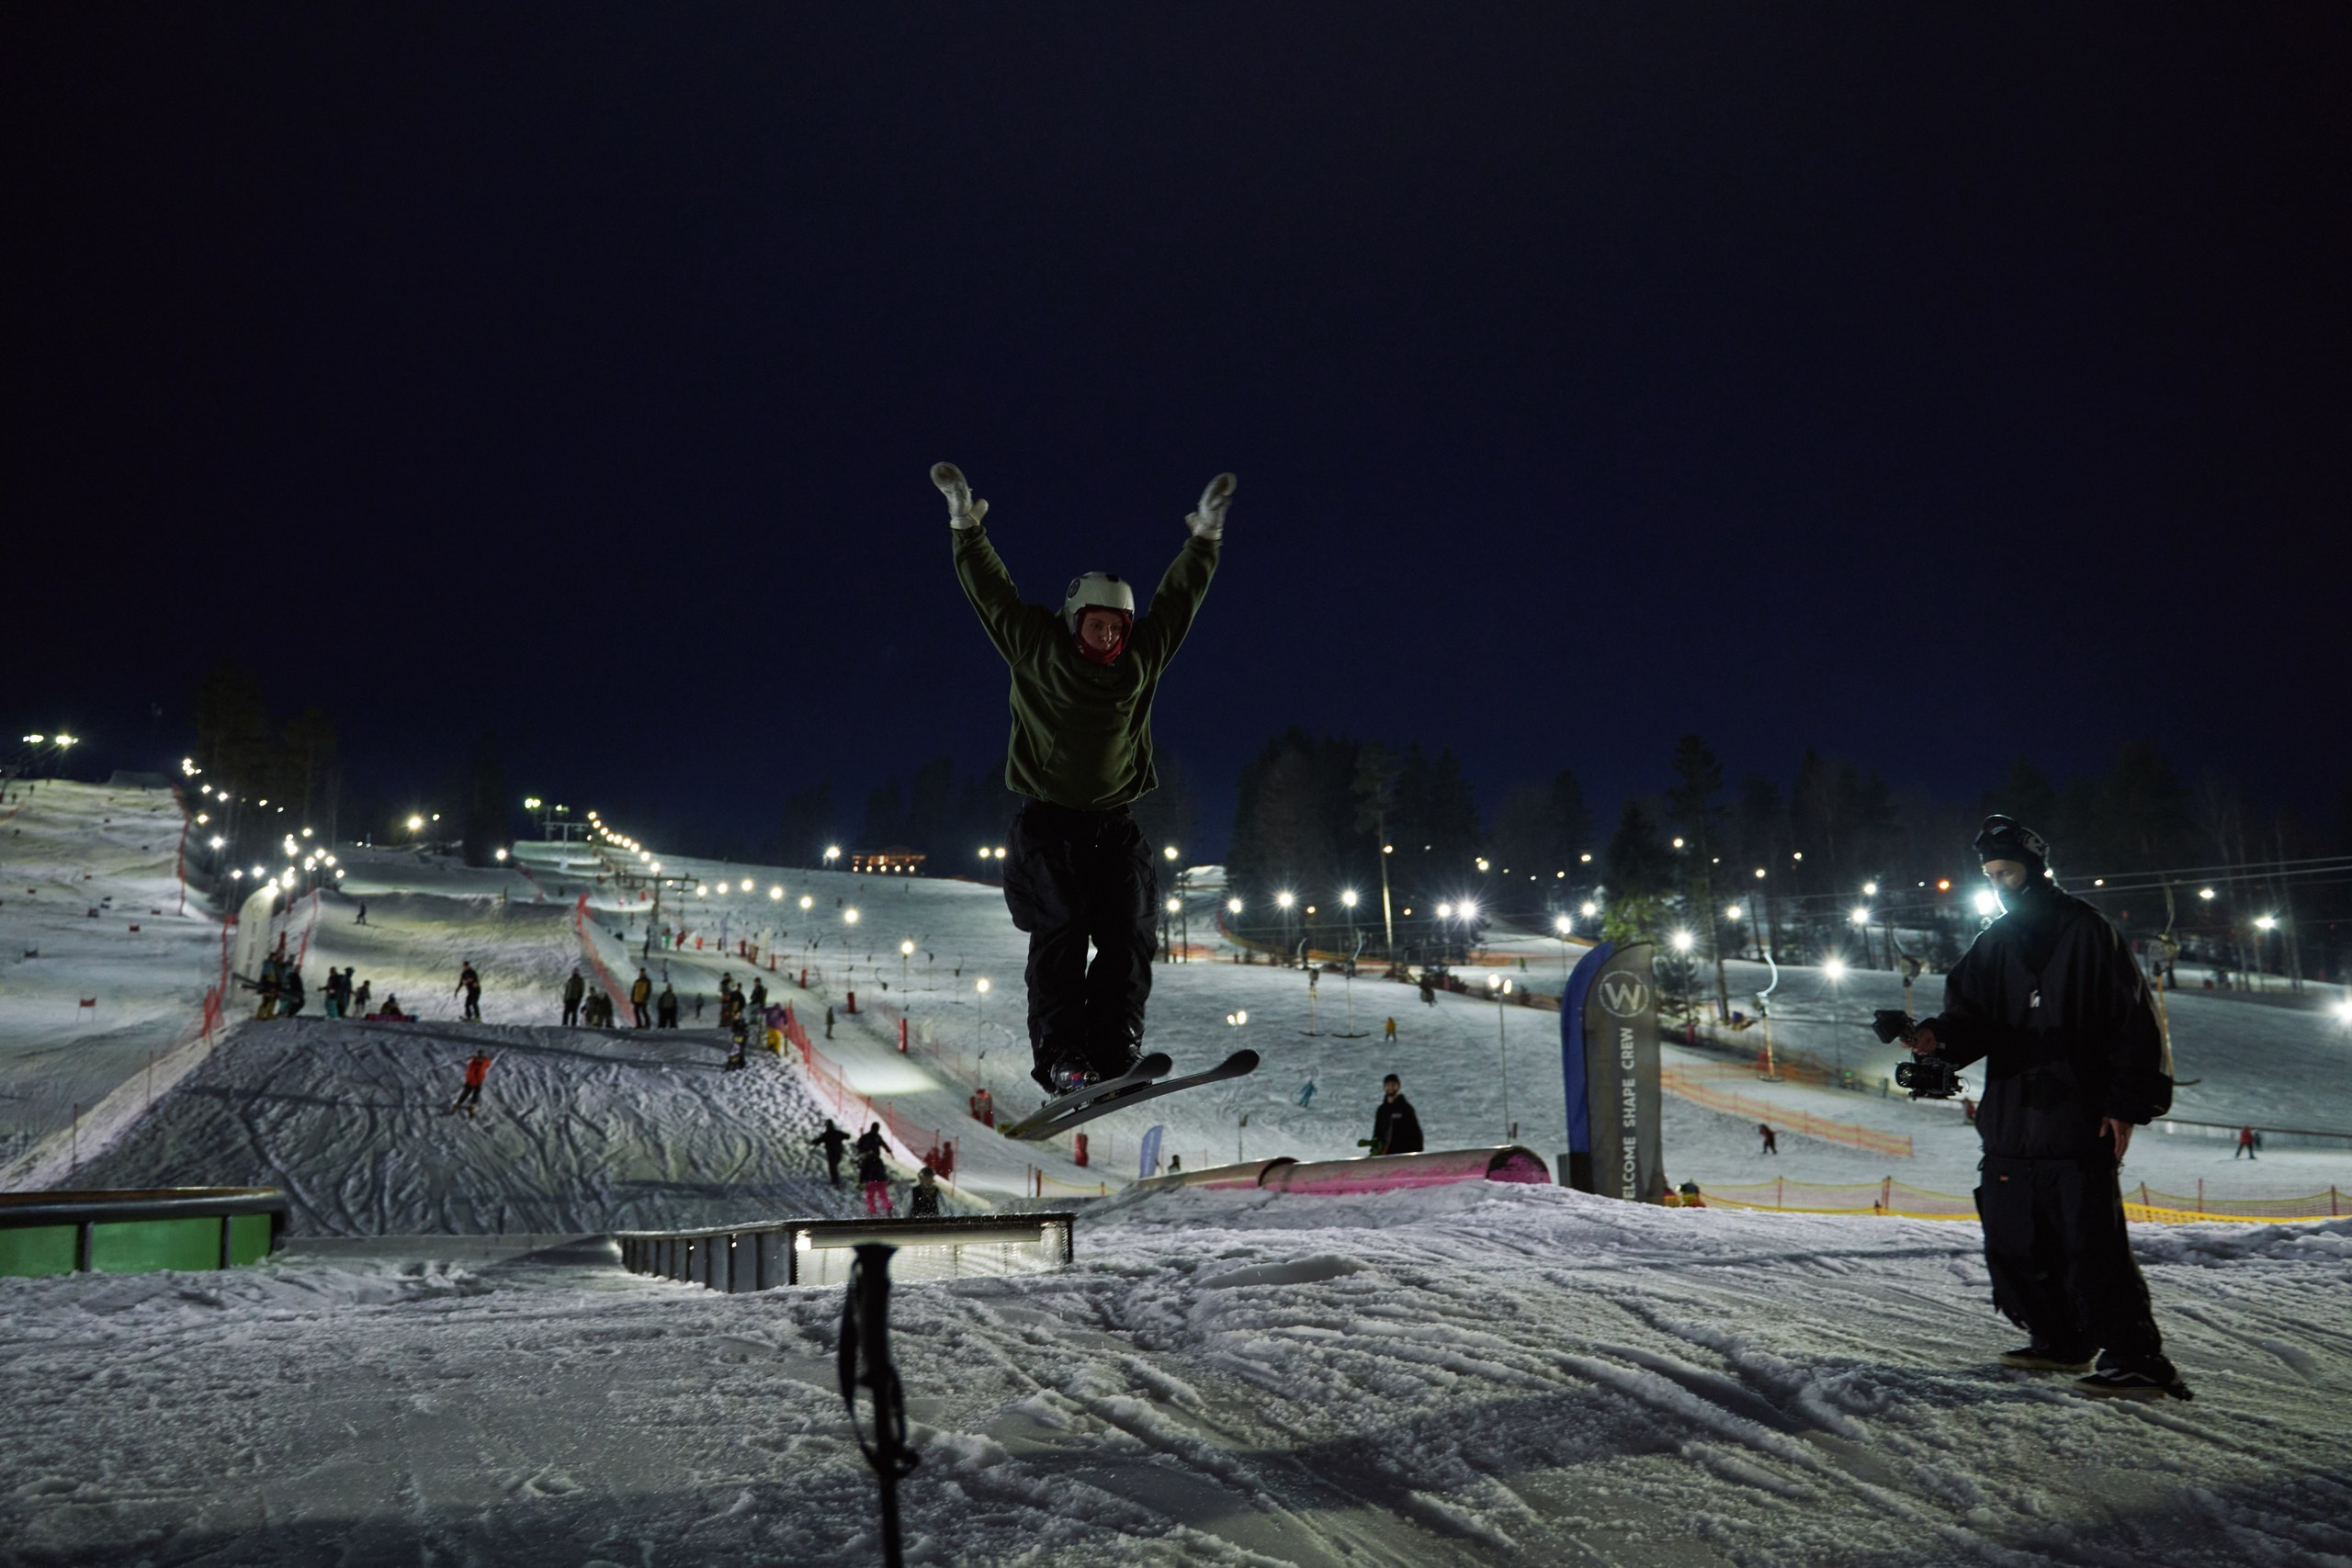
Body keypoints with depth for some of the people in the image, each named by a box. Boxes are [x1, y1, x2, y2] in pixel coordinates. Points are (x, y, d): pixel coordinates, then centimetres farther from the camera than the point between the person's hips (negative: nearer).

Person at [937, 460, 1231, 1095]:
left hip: (1115, 821, 3)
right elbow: (992, 591, 4)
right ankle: (1061, 1056, -16)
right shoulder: (1036, 651, 1)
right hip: (1048, 819, -3)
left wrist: (1205, 537, 14)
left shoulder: (1142, 660, 8)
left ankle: (1116, 1054, -9)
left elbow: (1177, 597, 16)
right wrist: (966, 526, 0)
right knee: (1059, 931, -14)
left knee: (1128, 935, -8)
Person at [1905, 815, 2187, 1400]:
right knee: (2012, 1247, 9)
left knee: (2092, 1247, -10)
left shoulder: (2087, 931, -1)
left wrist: (2127, 1102, -9)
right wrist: (1941, 1036, -14)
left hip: (2077, 1124, -6)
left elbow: (2135, 1020, -3)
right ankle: (2061, 1341, 24)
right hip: (2009, 1126, 6)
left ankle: (2136, 1361, -4)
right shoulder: (1994, 945, 15)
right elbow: (1973, 1016, 10)